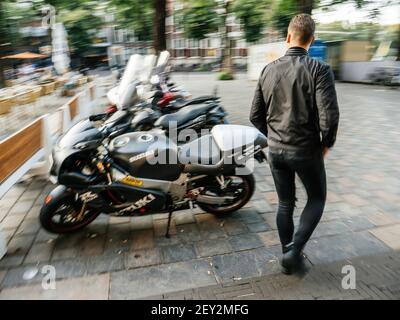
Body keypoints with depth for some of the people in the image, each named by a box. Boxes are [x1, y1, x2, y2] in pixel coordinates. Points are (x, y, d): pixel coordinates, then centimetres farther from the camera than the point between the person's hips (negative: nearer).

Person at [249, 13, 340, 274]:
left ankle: (289, 256, 29)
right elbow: (329, 117, -20)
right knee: (317, 199, 19)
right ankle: (294, 250, 8)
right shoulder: (319, 69, -14)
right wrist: (327, 144, -2)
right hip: (306, 150, -4)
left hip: (276, 150, 4)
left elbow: (256, 115, 4)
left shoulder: (269, 70, 1)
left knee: (285, 204, 17)